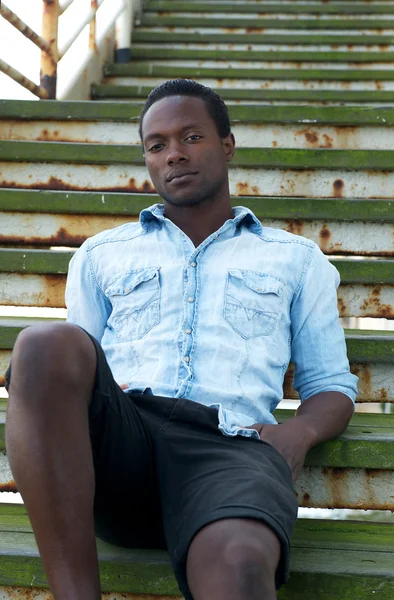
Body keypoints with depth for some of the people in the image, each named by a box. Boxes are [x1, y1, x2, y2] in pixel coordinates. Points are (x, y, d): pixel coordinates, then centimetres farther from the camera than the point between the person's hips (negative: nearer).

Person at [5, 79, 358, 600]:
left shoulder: (296, 258, 26)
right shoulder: (102, 254, 28)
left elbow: (331, 385, 23)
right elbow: (67, 368, 24)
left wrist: (300, 431, -2)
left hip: (228, 443, -2)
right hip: (118, 433, 3)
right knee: (46, 344, -34)